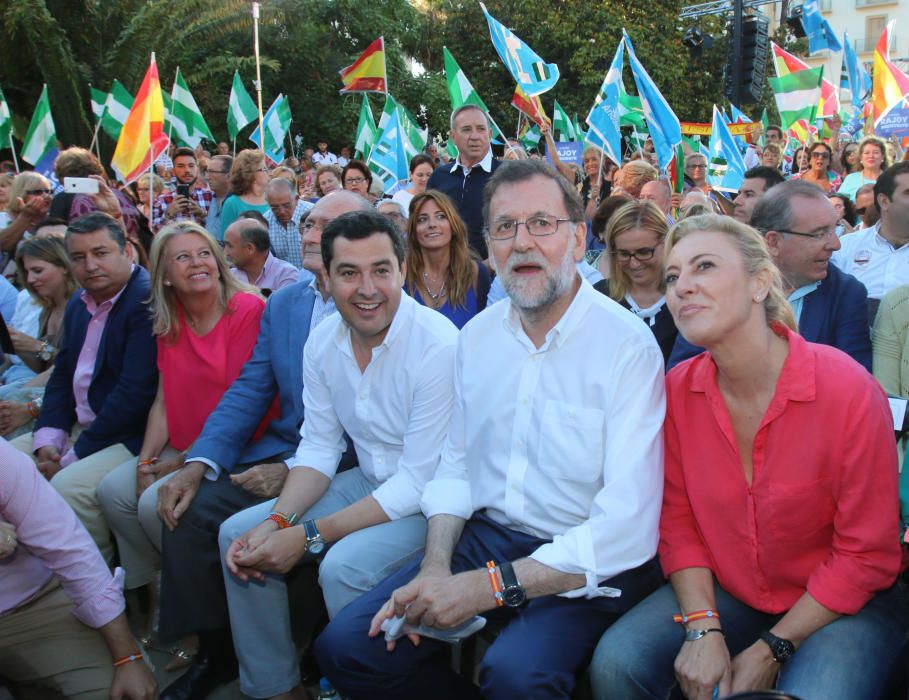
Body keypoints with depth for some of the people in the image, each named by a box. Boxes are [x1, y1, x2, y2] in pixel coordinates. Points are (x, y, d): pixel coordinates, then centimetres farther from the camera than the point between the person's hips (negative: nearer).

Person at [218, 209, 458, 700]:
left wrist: (309, 536, -23)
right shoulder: (322, 342, -3)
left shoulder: (437, 345, -26)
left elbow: (419, 481, -24)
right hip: (368, 481, 8)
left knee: (343, 566, -31)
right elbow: (318, 447, 5)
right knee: (238, 535, 1)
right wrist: (278, 521, -12)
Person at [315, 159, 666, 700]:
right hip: (485, 535, 6)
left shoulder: (628, 345, -14)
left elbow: (628, 526, -20)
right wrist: (435, 569, -5)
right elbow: (456, 466, 12)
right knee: (346, 647, -7)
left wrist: (490, 586, -22)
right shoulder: (478, 335, 6)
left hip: (584, 563, -5)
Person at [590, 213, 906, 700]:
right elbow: (678, 519, 1)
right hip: (724, 592, 3)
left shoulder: (849, 390, -20)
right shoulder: (678, 390, -8)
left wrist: (772, 650, -13)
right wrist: (703, 628, -13)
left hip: (843, 602, -3)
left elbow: (867, 554, -13)